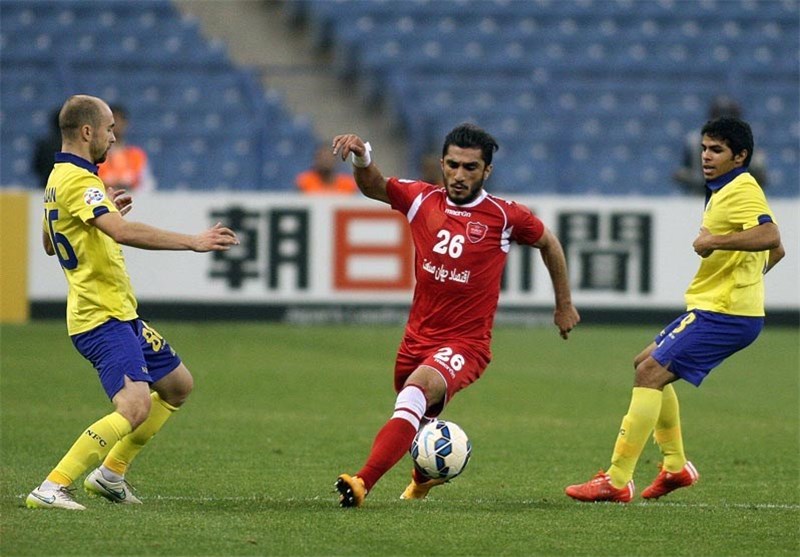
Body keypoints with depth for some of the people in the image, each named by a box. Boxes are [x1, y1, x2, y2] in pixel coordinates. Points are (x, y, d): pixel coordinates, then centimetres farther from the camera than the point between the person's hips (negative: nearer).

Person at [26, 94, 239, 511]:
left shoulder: (59, 179, 15)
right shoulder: (78, 180, -19)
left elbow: (49, 245, 29)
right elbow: (123, 232, -35)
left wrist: (104, 210, 26)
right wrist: (192, 241, -33)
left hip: (119, 313, 11)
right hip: (102, 317, -11)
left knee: (178, 385, 21)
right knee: (135, 406, -26)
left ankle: (110, 473, 25)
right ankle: (51, 488, -26)